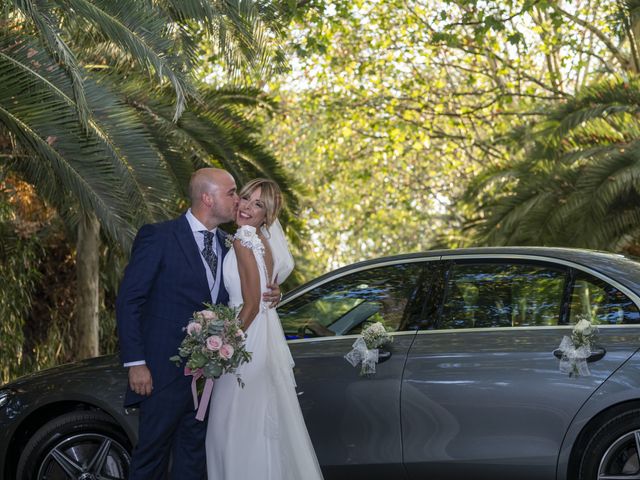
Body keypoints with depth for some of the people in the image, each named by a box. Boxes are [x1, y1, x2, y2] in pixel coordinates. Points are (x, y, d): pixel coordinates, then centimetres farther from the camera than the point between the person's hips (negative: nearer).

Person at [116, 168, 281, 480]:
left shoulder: (227, 244, 11)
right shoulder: (158, 237, -9)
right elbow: (128, 301, -10)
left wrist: (266, 297, -1)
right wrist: (135, 363, -15)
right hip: (166, 372, -6)